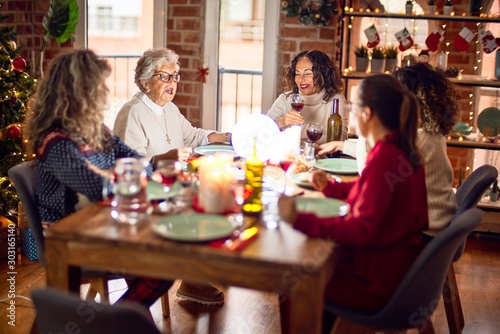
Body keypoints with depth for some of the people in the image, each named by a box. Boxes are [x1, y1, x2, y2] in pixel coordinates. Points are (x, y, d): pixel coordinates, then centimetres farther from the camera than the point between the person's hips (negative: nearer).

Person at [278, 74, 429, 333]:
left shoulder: (384, 158, -26)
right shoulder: (403, 149, 2)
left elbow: (361, 230, -30)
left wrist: (300, 220, -35)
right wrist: (330, 187, 14)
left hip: (379, 281, -8)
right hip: (401, 263, 8)